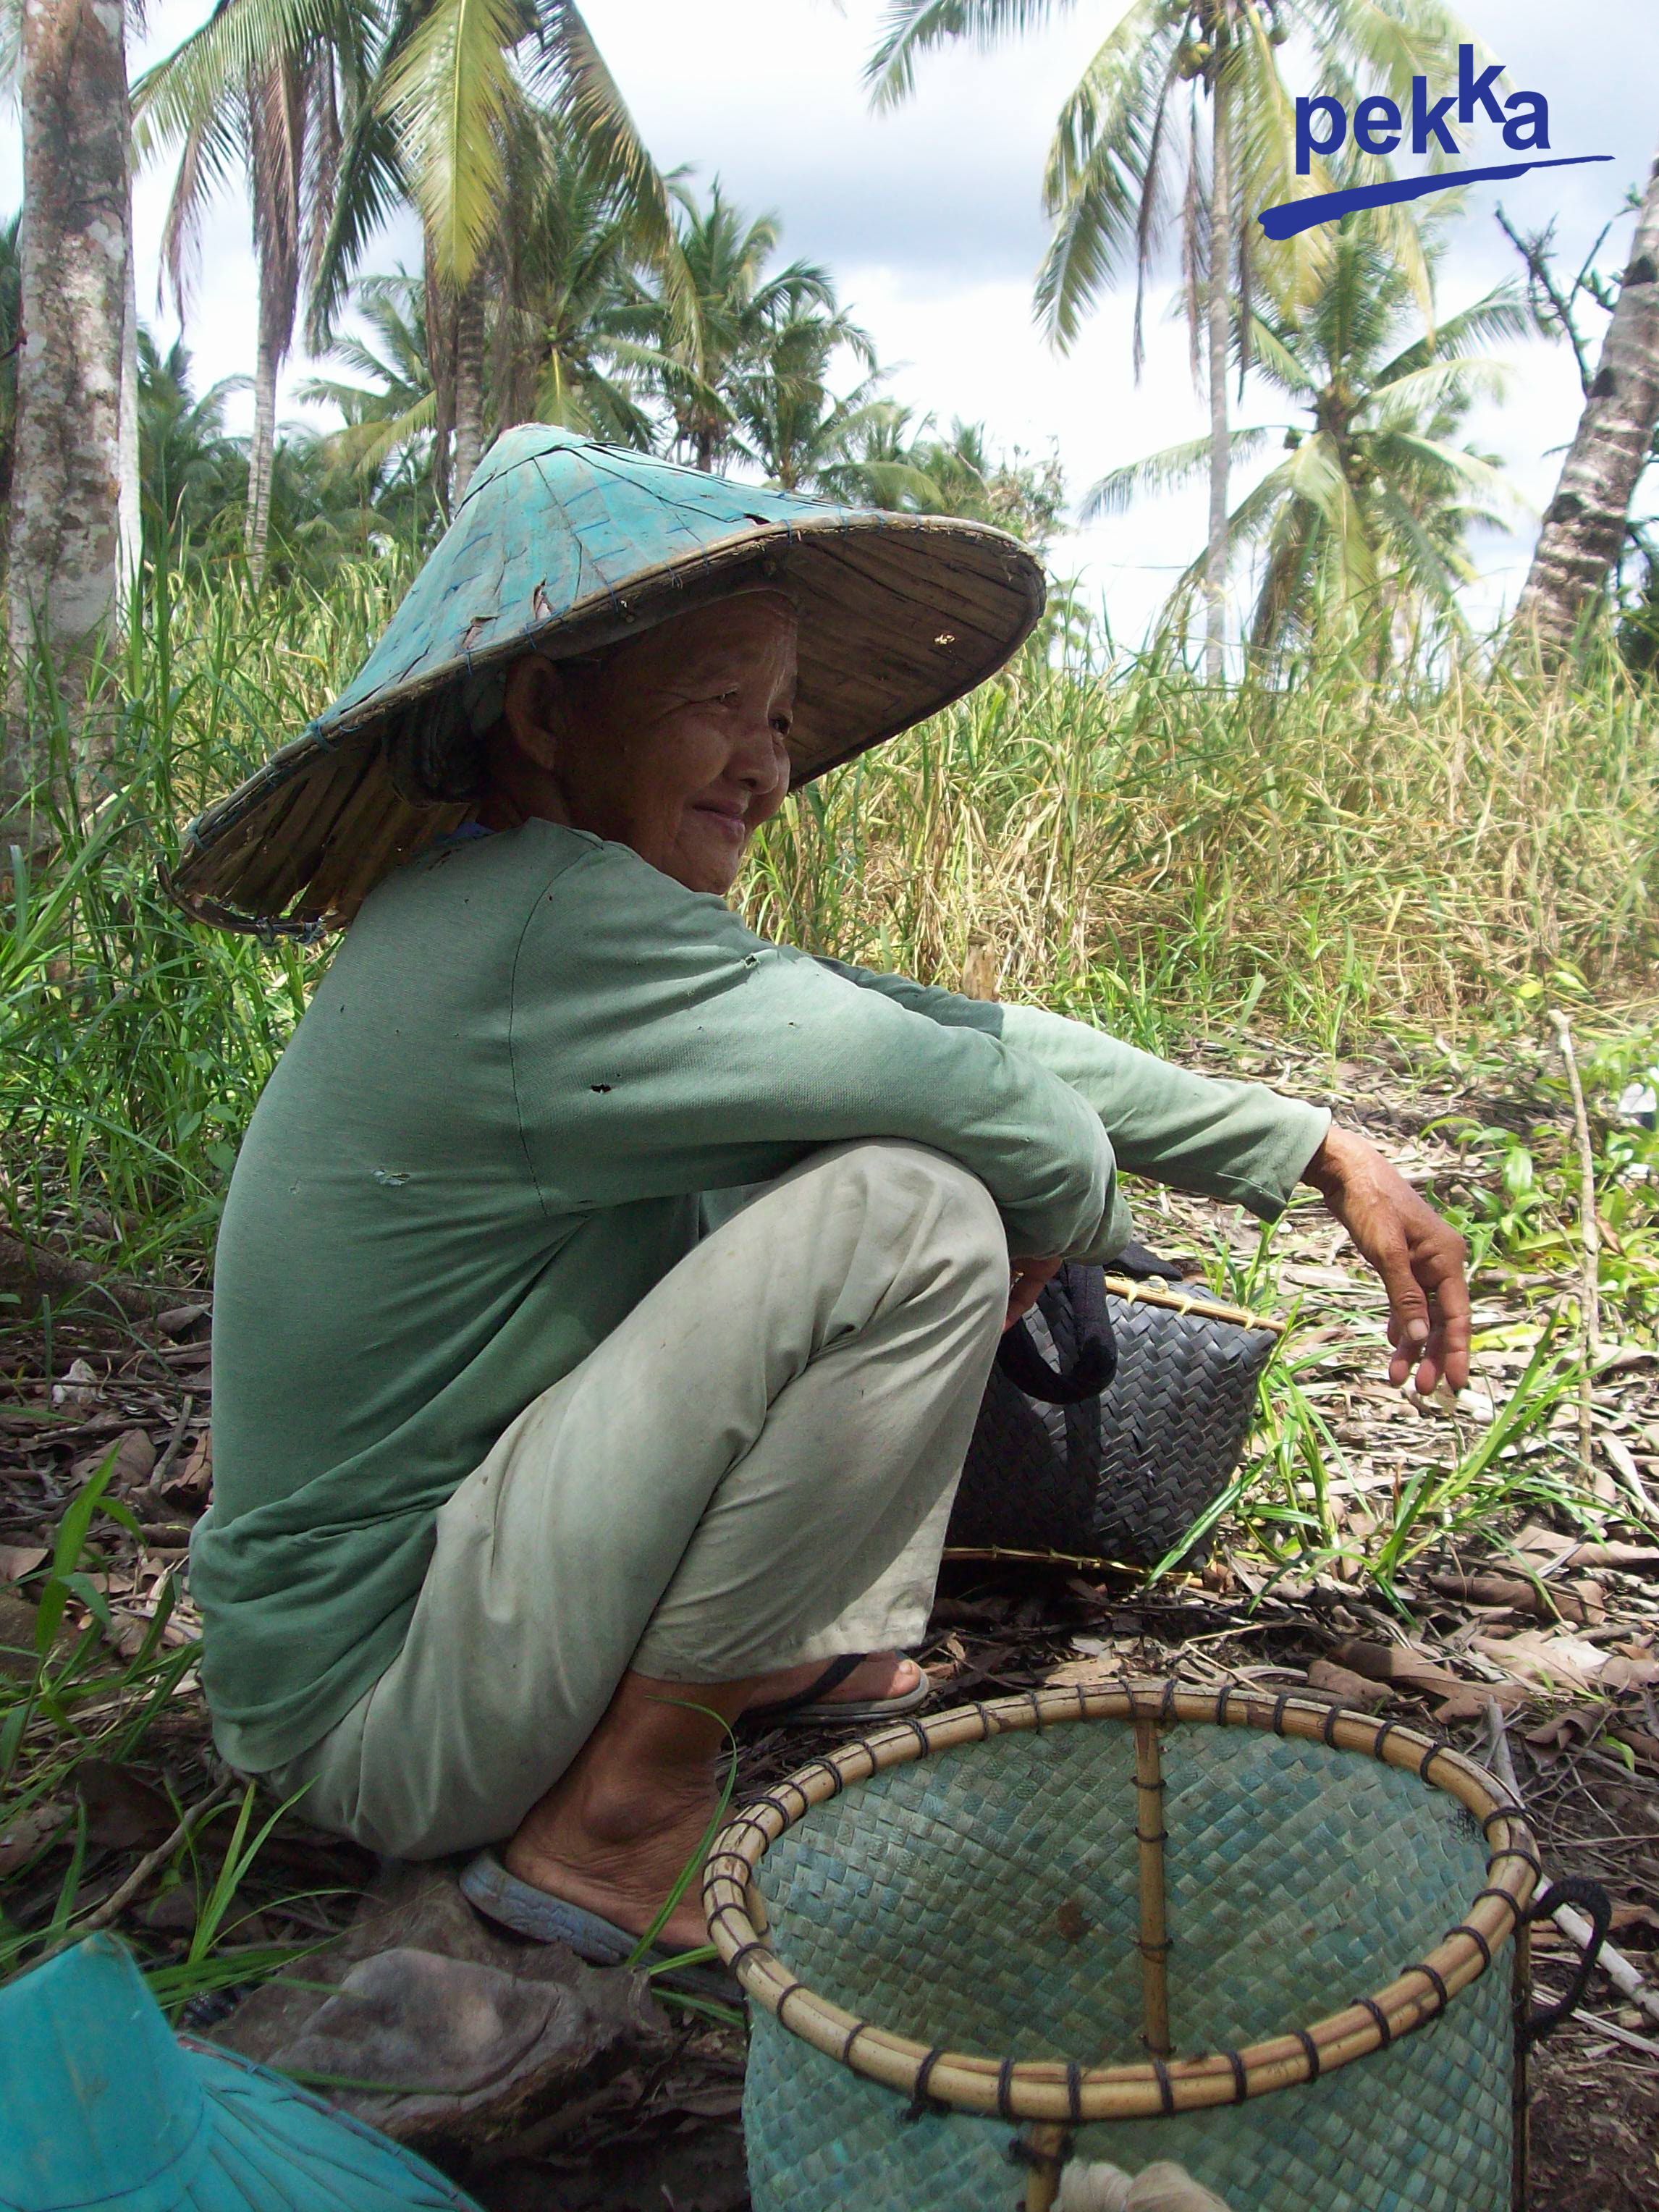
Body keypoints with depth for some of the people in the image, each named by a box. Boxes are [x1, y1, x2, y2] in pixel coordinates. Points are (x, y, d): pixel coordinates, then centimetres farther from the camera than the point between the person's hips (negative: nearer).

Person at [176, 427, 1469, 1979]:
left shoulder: (559, 913, 5)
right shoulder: (551, 932, -25)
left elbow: (948, 1028, 3)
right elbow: (1016, 1118, -24)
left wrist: (1324, 1155, 5)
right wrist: (1075, 1217, 1)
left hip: (451, 1547, 9)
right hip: (370, 1707, -9)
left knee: (816, 1169, 9)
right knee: (913, 1212, -25)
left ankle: (800, 1651, 13)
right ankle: (622, 1819, -11)